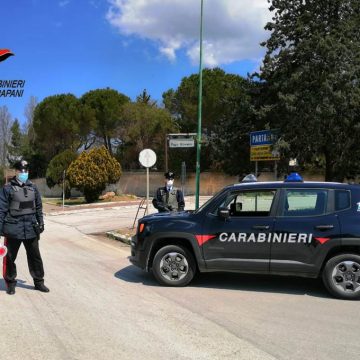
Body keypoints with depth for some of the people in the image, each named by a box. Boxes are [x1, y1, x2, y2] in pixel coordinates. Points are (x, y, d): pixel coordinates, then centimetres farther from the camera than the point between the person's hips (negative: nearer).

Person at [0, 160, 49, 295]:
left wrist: (40, 222, 11)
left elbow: (38, 207, 15)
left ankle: (38, 281, 21)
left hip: (31, 229, 4)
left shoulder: (33, 188, 9)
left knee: (35, 256, 9)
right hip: (13, 229, -3)